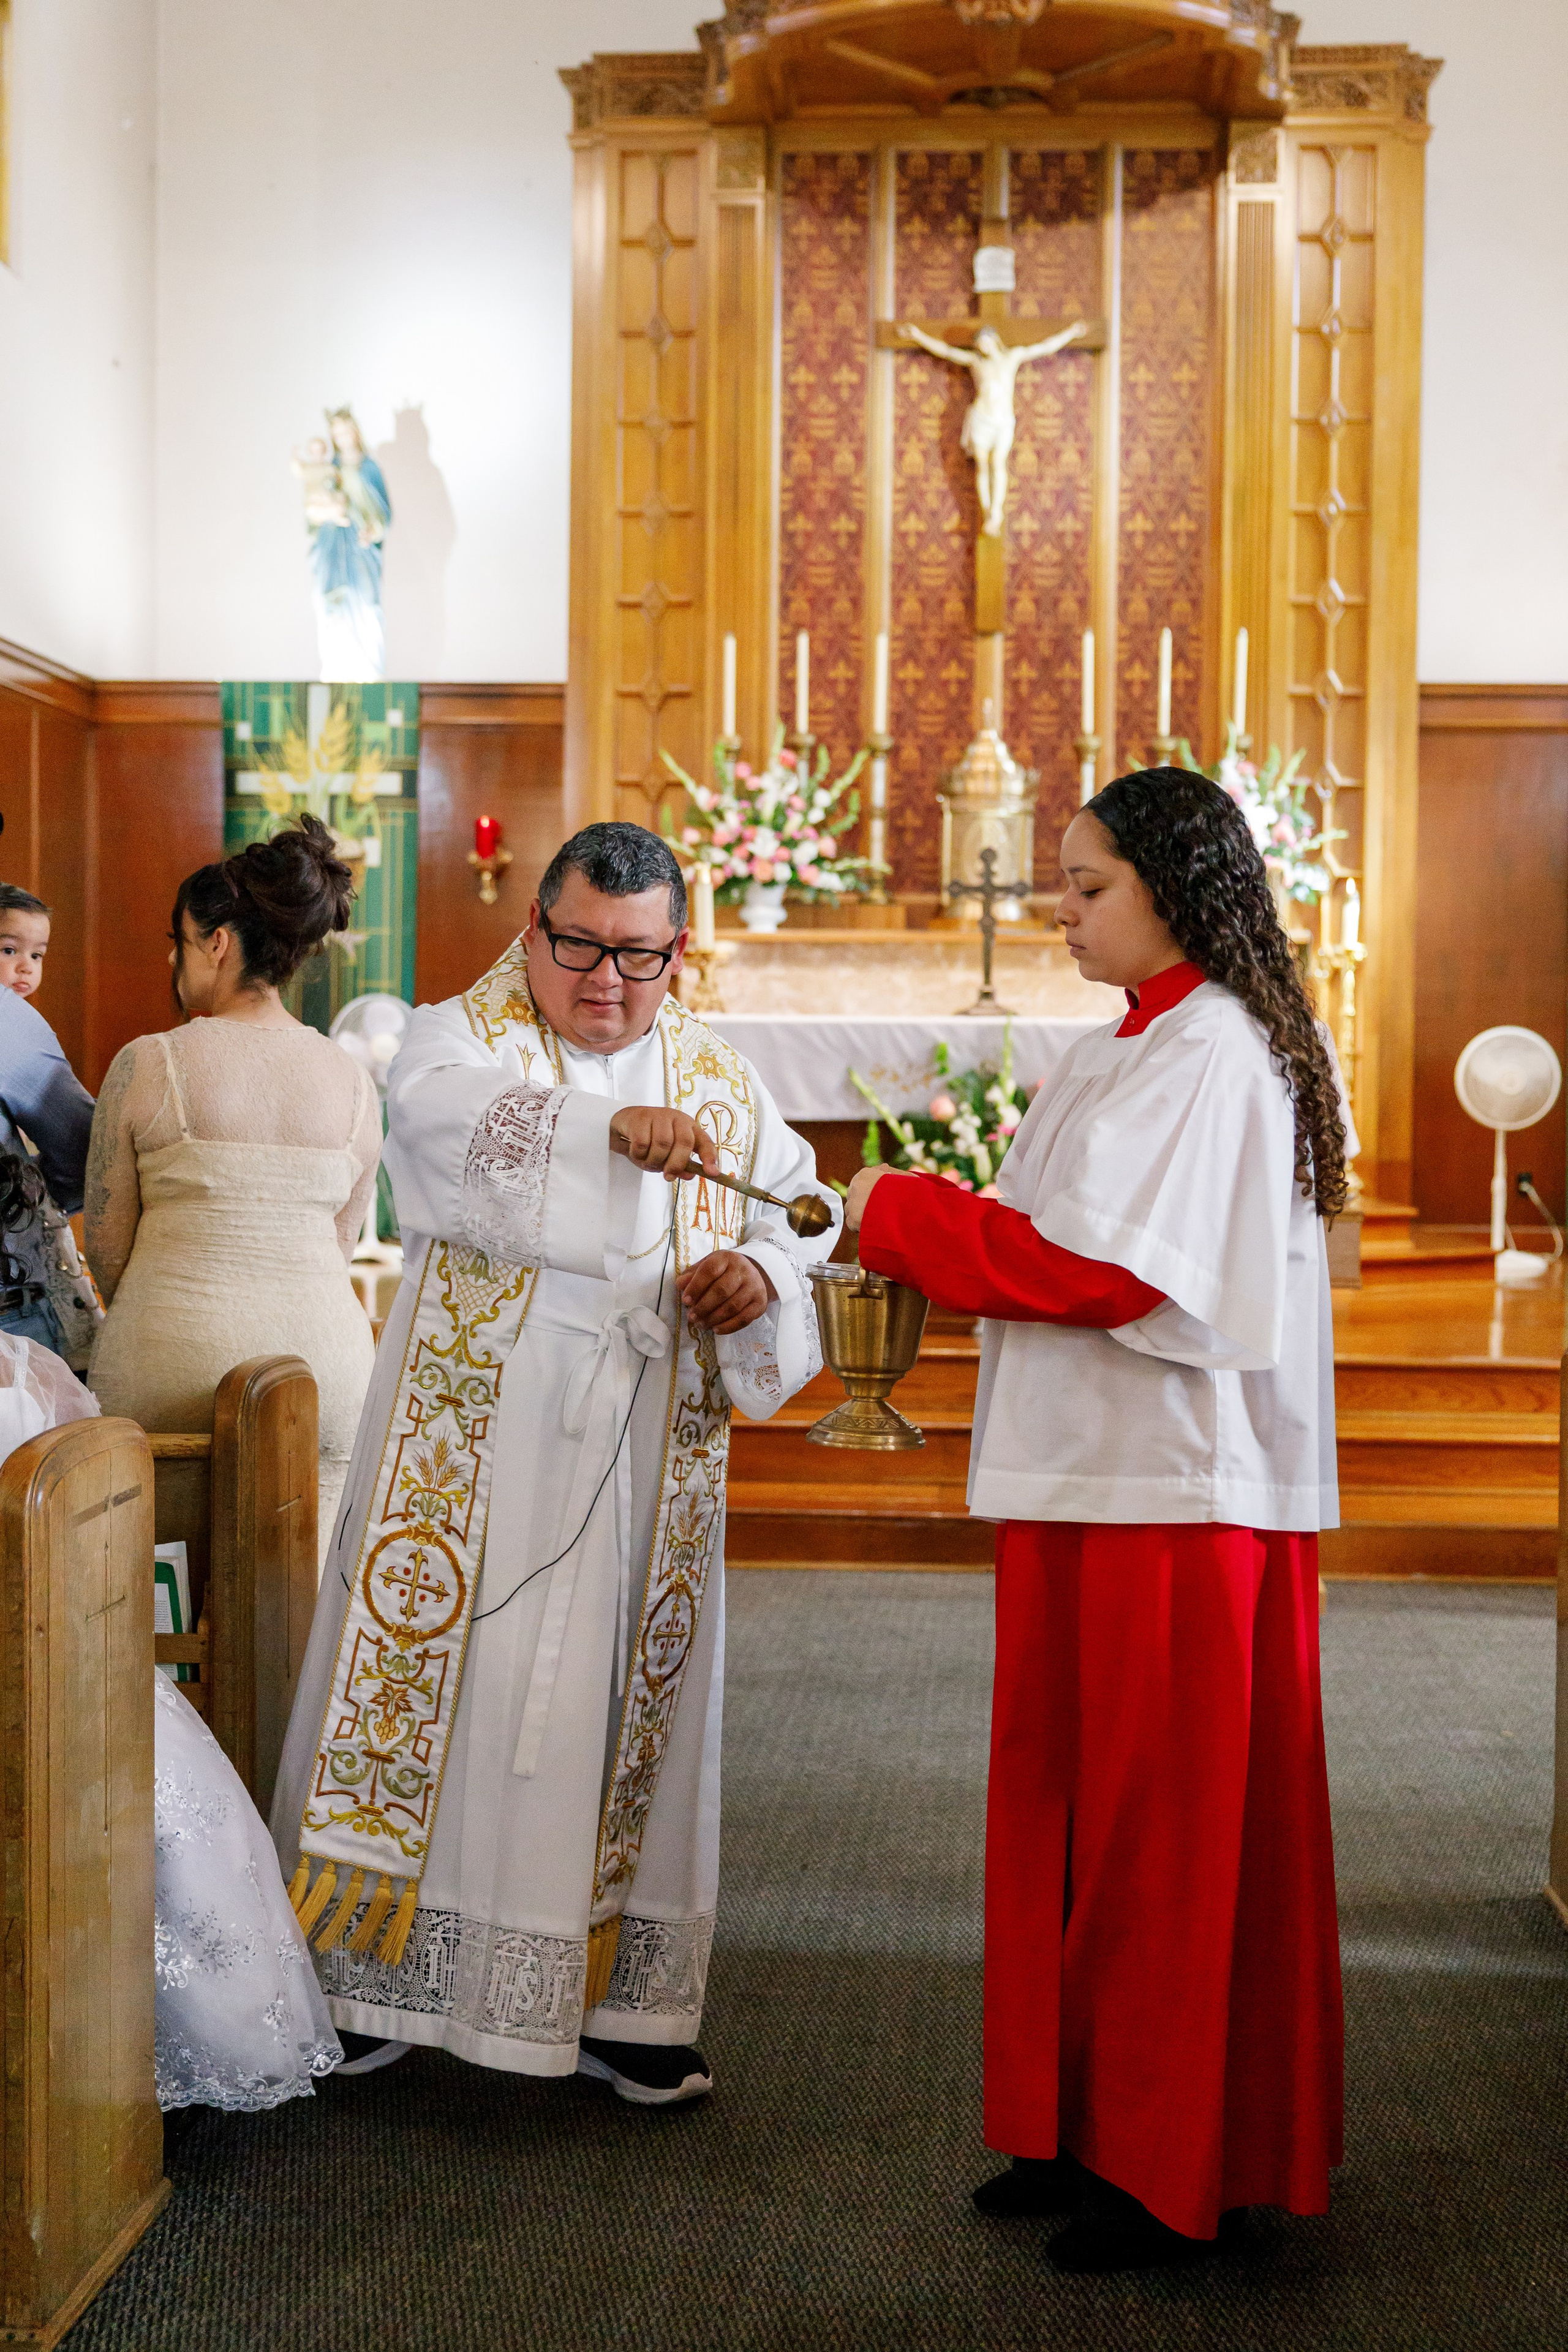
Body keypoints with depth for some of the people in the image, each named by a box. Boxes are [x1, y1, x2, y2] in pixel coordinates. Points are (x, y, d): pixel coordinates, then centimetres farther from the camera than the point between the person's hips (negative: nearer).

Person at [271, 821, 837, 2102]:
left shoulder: (725, 1083, 13)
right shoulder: (464, 1036, 1)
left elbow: (799, 1221, 11)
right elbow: (444, 1115, -22)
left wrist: (760, 1274, -13)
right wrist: (609, 1126, -38)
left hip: (645, 1459, 3)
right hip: (475, 1451, -2)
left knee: (616, 1695, 6)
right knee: (440, 1676, -1)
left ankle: (608, 1993, 15)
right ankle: (374, 1972, 11)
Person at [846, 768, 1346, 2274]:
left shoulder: (1214, 1054, -14)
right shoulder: (1121, 1052, 14)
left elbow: (1103, 1266, -21)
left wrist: (896, 1217, -12)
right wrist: (924, 1226, -1)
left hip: (1176, 1495, -9)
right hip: (1091, 1482, 9)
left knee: (1167, 1830, 1)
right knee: (1076, 1813, 14)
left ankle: (1180, 2173, 14)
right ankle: (1090, 2131, 26)